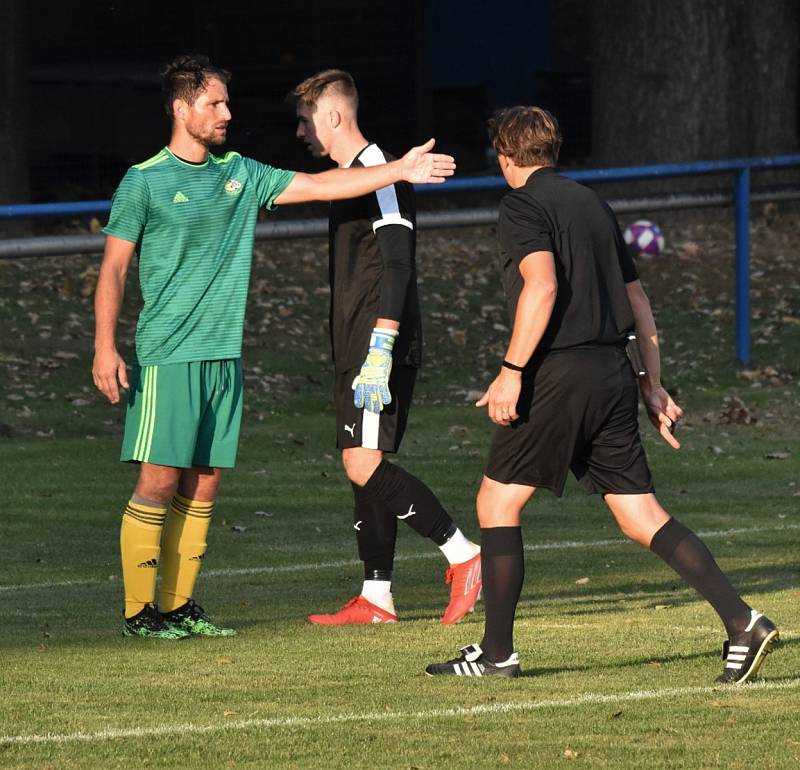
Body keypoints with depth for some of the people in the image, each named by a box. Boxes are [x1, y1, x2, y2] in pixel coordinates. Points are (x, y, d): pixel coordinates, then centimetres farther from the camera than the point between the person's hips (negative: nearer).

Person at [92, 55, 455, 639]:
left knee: (204, 485, 6)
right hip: (167, 355, -6)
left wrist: (399, 170, 6)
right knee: (160, 481, -9)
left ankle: (180, 605, 12)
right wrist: (105, 347, -11)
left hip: (225, 355, 6)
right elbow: (114, 268, -3)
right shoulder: (145, 181, -4)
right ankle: (139, 610, -3)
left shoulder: (239, 173, 13)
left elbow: (319, 186, 13)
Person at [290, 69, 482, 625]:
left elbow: (397, 265, -21)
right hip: (355, 349, 10)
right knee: (363, 465, 8)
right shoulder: (350, 179, 19)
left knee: (365, 463, -16)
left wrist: (380, 351, -27)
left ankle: (466, 557, -14)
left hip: (381, 347, -10)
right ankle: (376, 598, 10)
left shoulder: (380, 174, -12)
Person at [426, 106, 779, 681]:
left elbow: (542, 286, -19)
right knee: (642, 516, 5)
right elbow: (637, 298, 21)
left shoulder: (524, 206, -3)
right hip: (613, 372, 7)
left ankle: (497, 652, 7)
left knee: (497, 501, 6)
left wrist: (512, 370, -19)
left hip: (559, 373, -7)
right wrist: (653, 385, 22)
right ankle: (742, 622, -8)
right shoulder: (591, 203, 20)